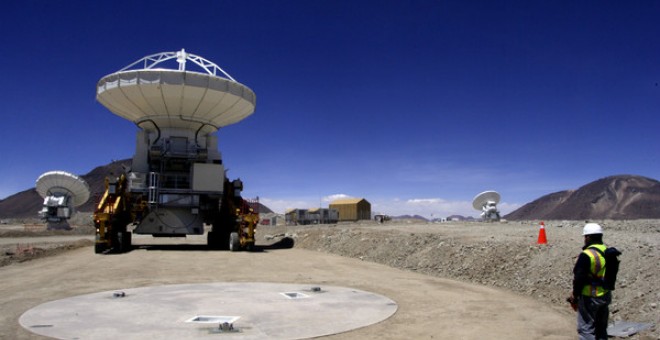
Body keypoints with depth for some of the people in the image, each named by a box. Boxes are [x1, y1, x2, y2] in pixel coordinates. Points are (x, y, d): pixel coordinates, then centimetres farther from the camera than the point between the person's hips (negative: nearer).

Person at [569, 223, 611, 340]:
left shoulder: (586, 255, -20)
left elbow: (579, 278, -19)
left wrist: (575, 296, -7)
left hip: (589, 298, -8)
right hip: (606, 296, 8)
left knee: (586, 329, 0)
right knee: (601, 328, 20)